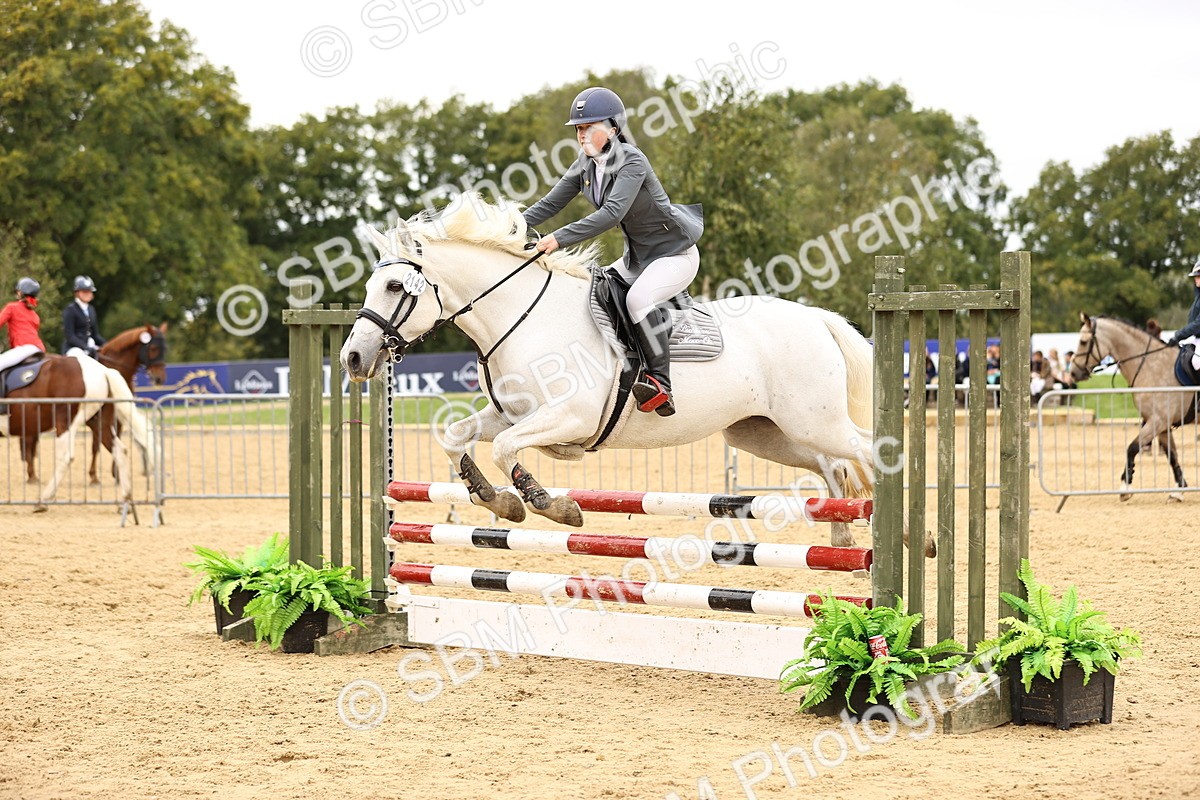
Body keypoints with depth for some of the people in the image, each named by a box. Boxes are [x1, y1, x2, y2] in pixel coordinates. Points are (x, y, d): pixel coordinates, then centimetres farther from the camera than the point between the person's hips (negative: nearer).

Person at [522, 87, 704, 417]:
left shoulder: (632, 162, -25)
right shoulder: (586, 164, 0)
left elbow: (612, 213, -37)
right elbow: (550, 204, 0)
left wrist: (559, 238, -42)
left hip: (676, 253, -9)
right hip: (636, 257, 9)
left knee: (639, 297, -32)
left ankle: (661, 384, -30)